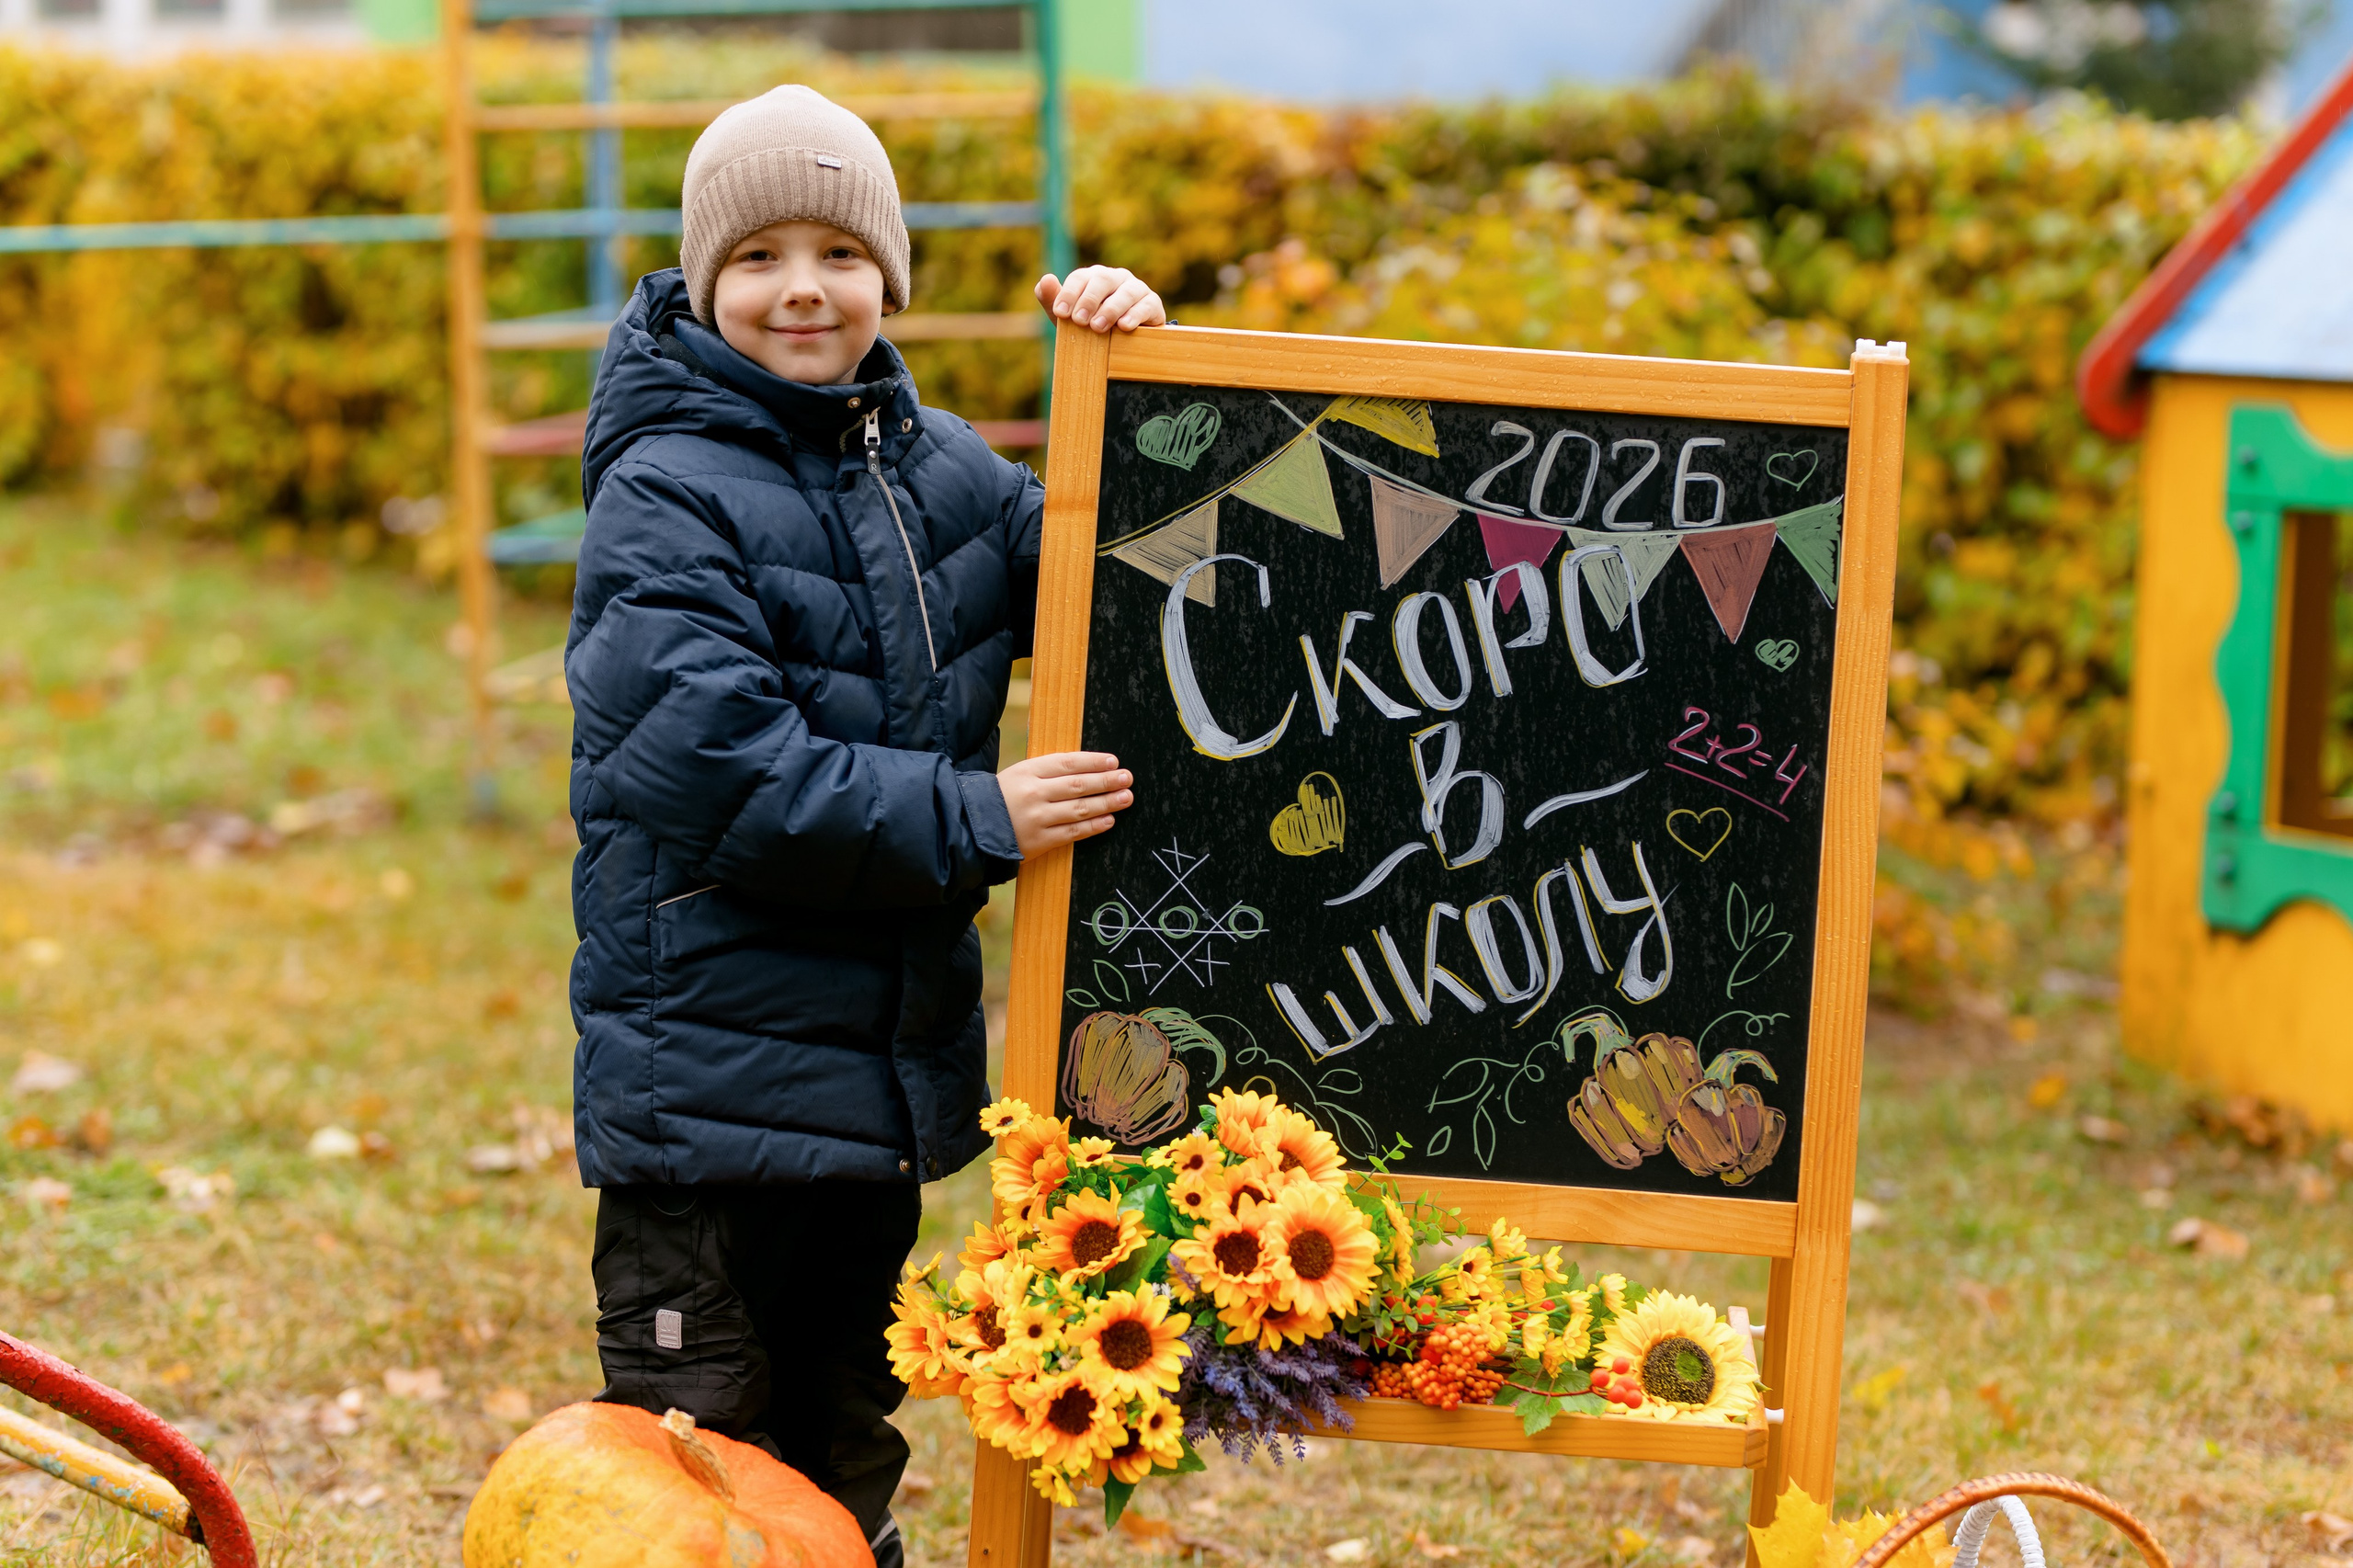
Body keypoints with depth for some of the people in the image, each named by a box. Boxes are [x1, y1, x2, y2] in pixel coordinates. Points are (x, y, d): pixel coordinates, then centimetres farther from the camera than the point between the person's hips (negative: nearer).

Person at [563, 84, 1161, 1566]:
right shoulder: (663, 498, -13)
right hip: (706, 1081, -7)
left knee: (845, 1443, 20)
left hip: (890, 1049, 7)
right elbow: (726, 774, -22)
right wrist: (974, 822, -22)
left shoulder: (938, 468, 8)